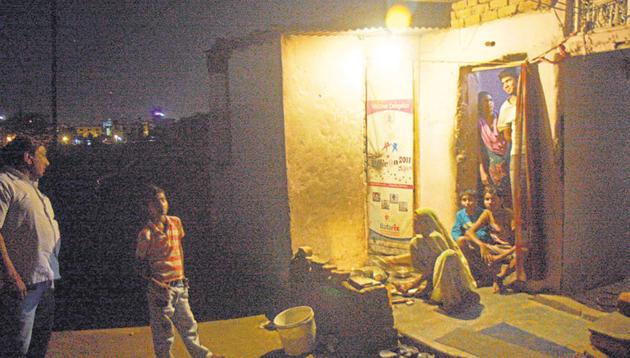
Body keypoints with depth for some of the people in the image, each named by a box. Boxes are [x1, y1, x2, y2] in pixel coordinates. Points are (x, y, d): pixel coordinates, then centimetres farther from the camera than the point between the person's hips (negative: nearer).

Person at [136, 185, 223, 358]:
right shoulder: (147, 233, -15)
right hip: (161, 288, -6)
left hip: (179, 285, 6)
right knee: (163, 332, 6)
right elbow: (141, 265, -9)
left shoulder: (176, 222, 2)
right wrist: (158, 285, -17)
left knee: (188, 324, 22)